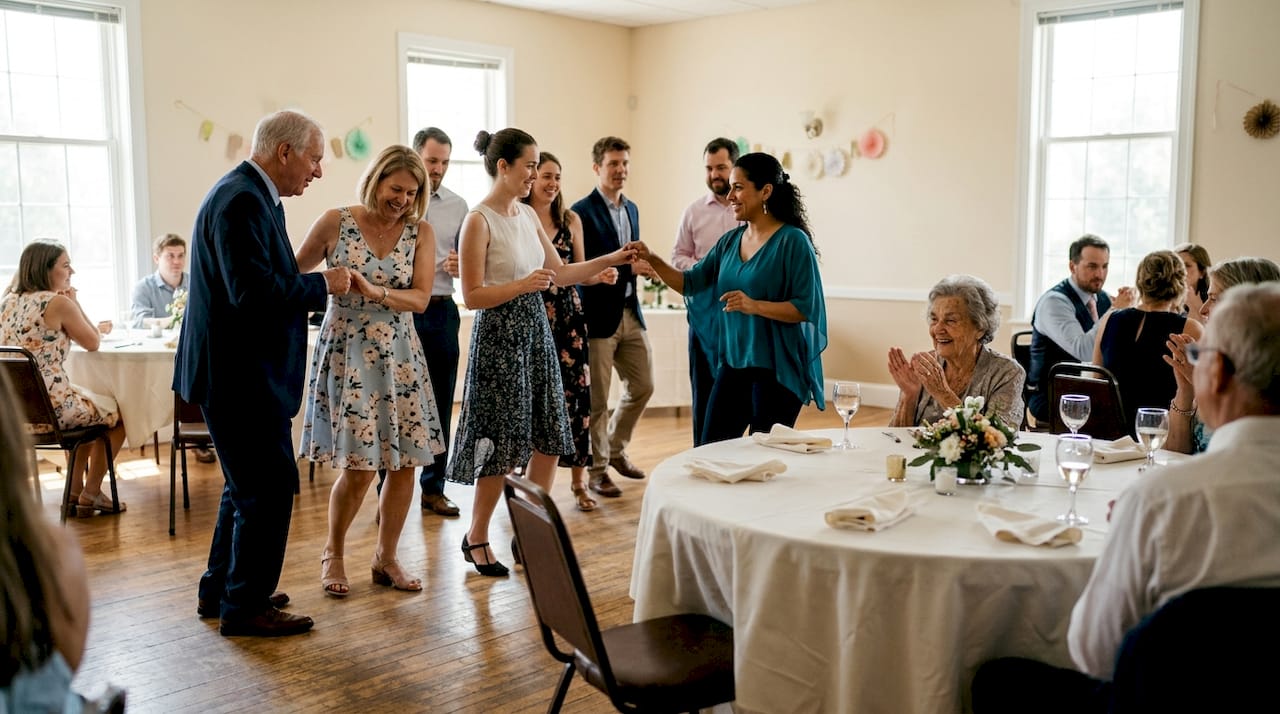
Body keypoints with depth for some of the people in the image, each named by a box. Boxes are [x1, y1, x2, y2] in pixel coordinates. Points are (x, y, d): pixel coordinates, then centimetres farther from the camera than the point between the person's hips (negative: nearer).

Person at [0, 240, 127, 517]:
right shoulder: (58, 302, -14)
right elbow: (93, 343, -2)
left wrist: (97, 327, 19)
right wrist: (75, 302, 5)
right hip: (51, 406, -8)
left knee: (88, 408, 35)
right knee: (117, 413, 19)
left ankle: (75, 492, 36)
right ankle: (91, 494, 24)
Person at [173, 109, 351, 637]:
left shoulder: (252, 196, 14)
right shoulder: (241, 201, -19)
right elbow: (254, 292, -28)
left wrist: (320, 285, 7)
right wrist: (322, 284, -15)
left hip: (239, 372, 11)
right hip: (240, 375, -11)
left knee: (249, 486, 21)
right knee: (269, 488, -3)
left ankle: (221, 590, 33)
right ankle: (245, 608, 9)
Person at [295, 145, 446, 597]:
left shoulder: (420, 233, 2)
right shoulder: (335, 223, -3)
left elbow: (420, 298, -8)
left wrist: (375, 292, -22)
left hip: (399, 355, 3)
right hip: (347, 352, -3)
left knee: (405, 462, 3)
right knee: (359, 465, -6)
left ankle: (386, 559, 21)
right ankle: (333, 555, 19)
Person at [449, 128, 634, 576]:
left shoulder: (527, 215, 11)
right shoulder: (479, 221, -12)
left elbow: (559, 273, 14)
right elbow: (472, 296, -14)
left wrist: (611, 260, 7)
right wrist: (524, 284, -24)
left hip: (535, 332, 8)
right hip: (499, 337, -8)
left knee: (548, 441, 8)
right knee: (502, 444, 0)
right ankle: (476, 539, 18)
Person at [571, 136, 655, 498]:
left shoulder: (631, 209, 14)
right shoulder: (582, 211, -11)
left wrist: (644, 264, -2)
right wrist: (627, 267, -22)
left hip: (630, 312, 7)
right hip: (598, 315, -7)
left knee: (642, 386, 13)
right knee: (597, 397, 2)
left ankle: (615, 449, 33)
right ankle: (597, 468, 17)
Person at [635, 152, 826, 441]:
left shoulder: (792, 241, -11)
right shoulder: (731, 241, 9)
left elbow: (806, 308, -16)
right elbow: (690, 284, 10)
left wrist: (755, 305, -27)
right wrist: (652, 260, -4)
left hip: (776, 370, -7)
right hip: (733, 363, 7)